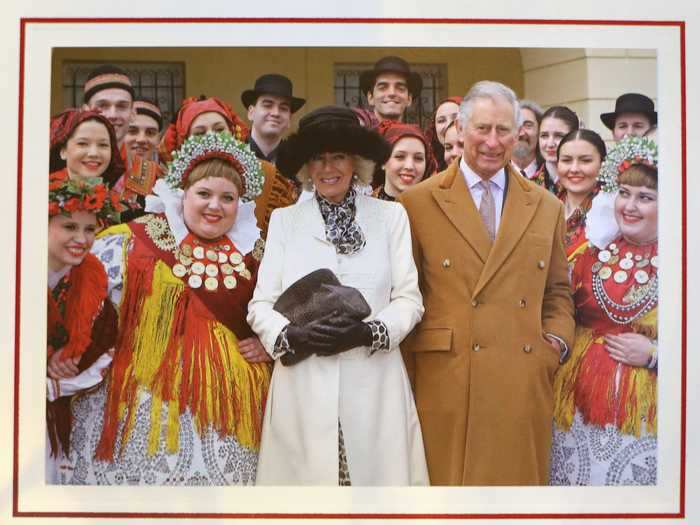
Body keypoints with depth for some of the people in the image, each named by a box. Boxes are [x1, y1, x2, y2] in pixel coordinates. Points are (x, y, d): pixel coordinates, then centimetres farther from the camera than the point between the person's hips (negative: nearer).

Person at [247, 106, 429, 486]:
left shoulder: (390, 215, 8)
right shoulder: (284, 220, 9)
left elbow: (409, 299, 4)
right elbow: (261, 304, 5)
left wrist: (368, 332, -13)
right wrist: (293, 335, -14)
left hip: (373, 386, 0)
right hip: (303, 388, 0)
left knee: (377, 479, -1)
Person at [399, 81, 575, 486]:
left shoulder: (548, 208, 12)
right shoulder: (418, 202, 2)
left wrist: (557, 339, 2)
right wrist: (406, 382, 2)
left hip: (524, 387, 3)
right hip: (445, 384, -2)